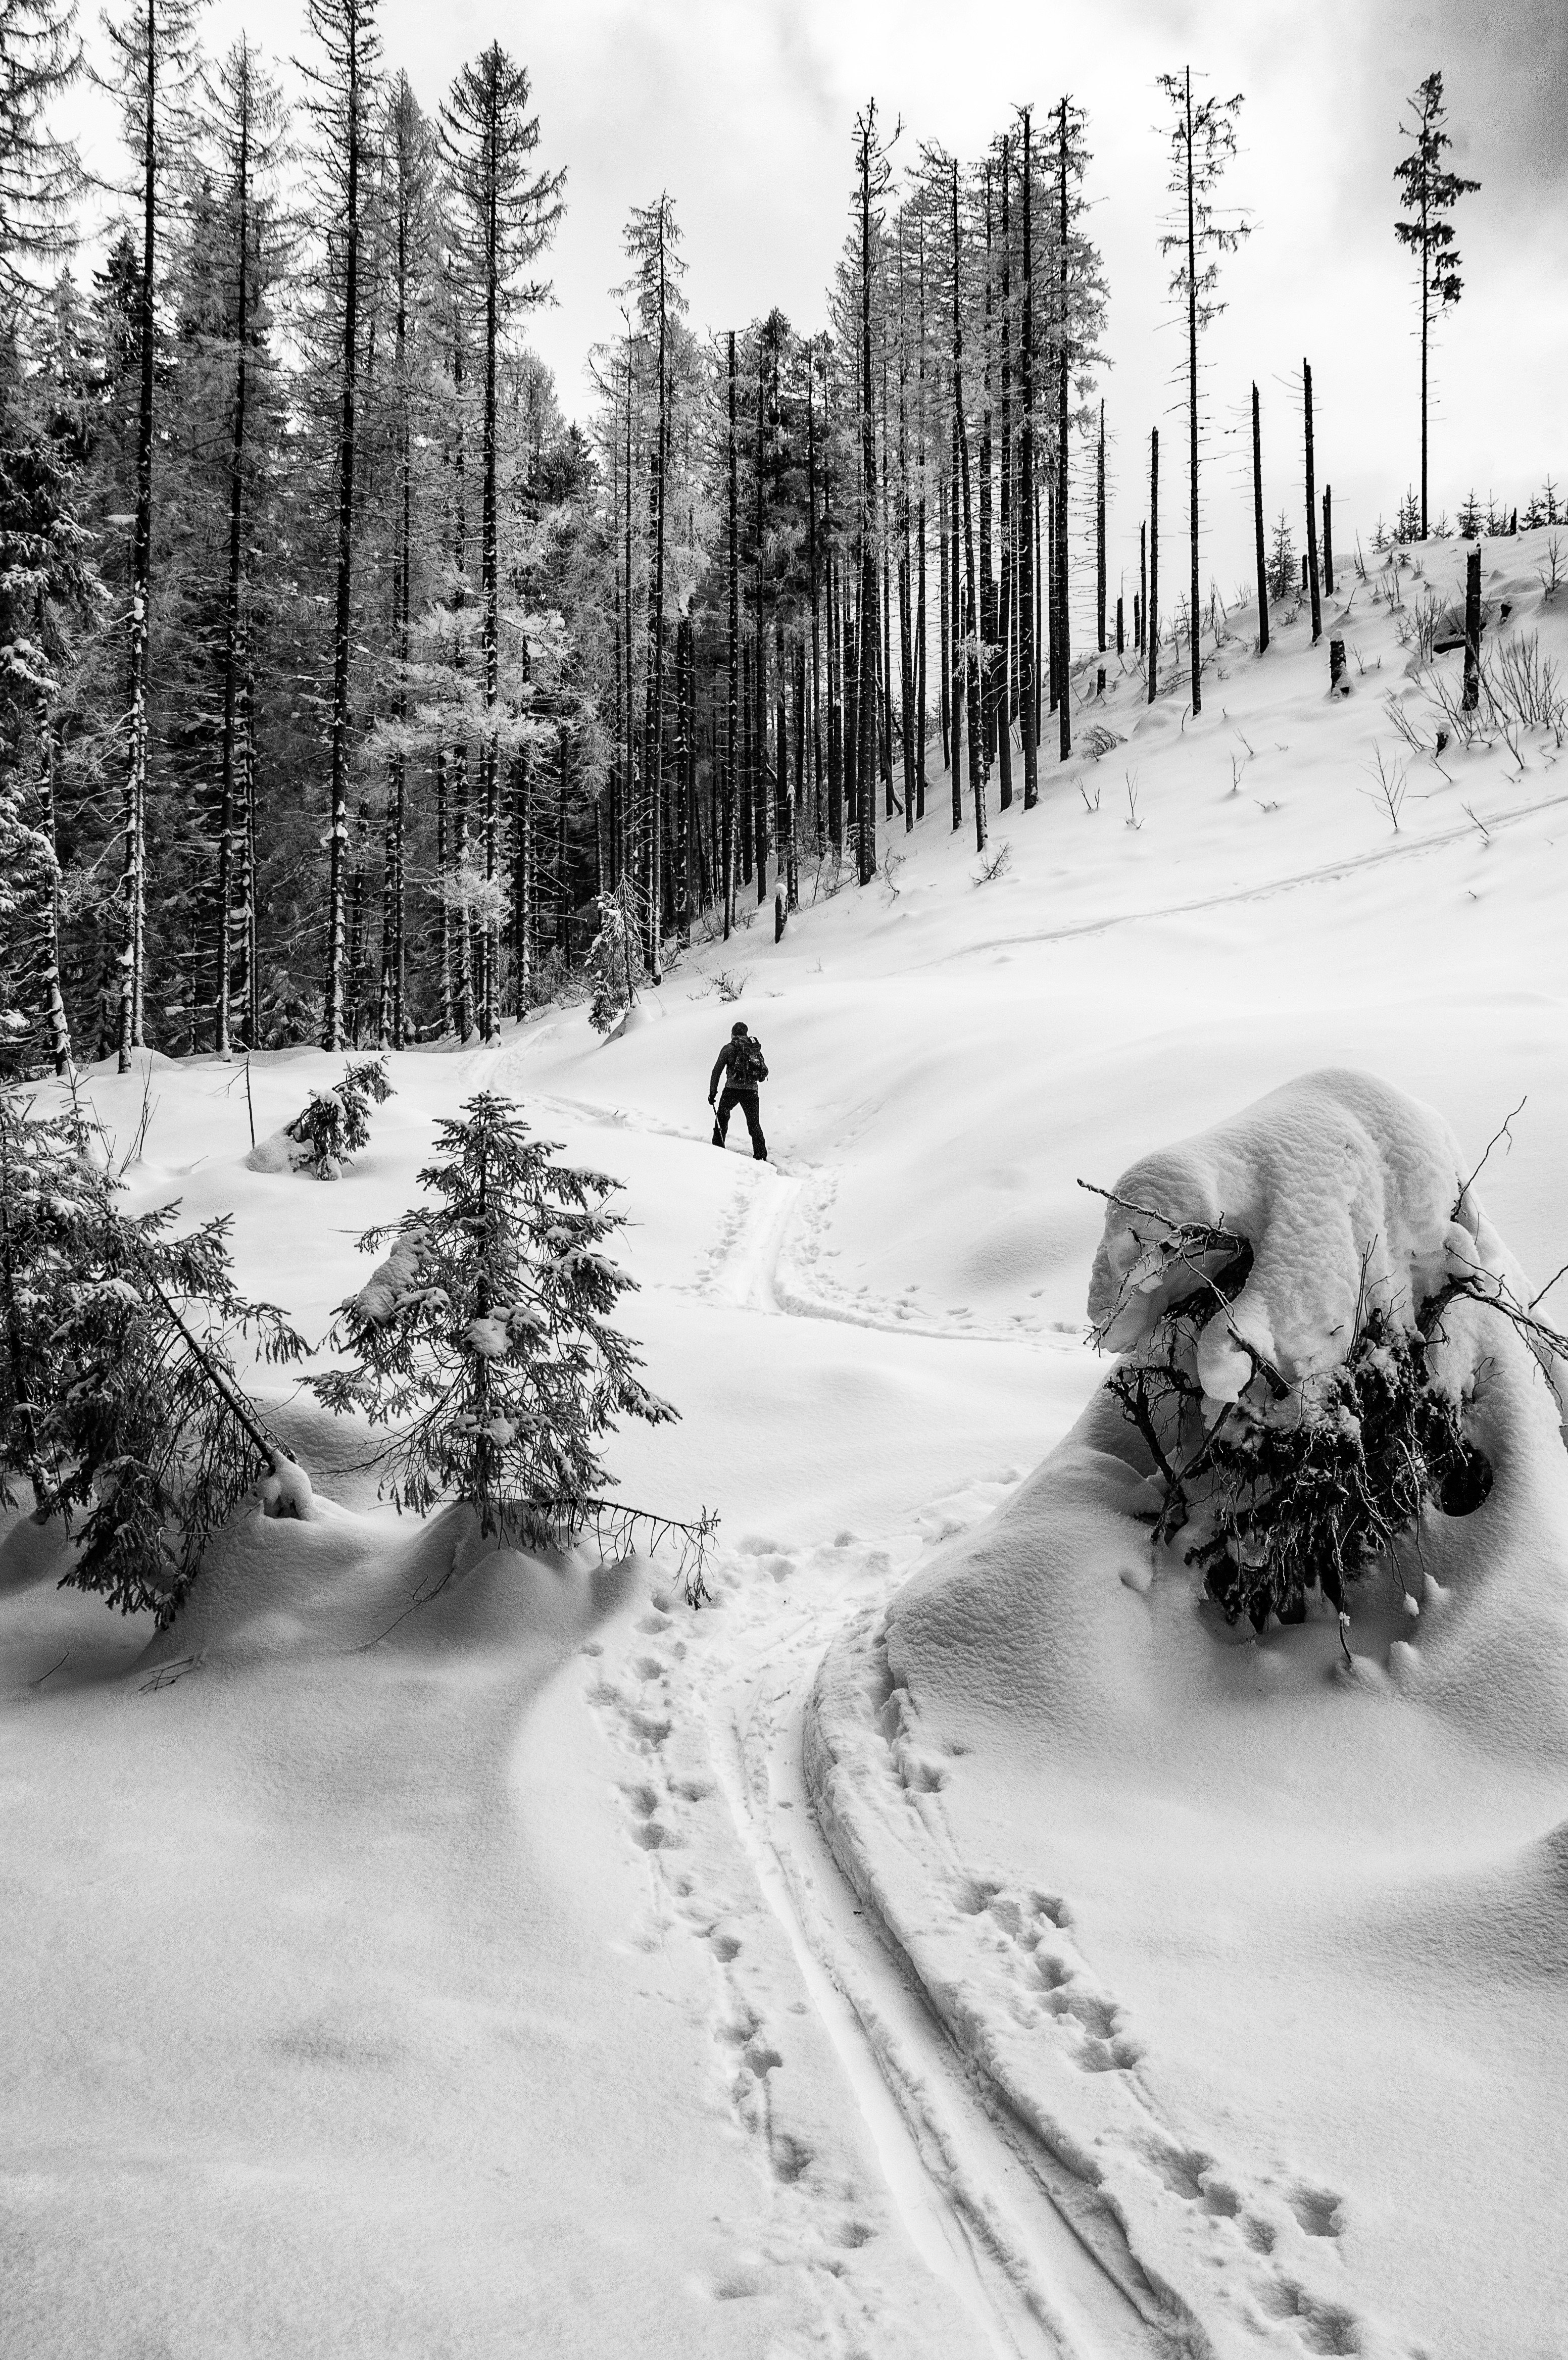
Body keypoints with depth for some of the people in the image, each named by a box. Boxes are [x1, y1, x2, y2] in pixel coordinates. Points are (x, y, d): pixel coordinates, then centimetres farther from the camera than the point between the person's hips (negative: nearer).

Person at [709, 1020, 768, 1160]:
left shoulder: (729, 1048, 3)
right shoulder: (755, 1048, 15)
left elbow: (717, 1070, -1)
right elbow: (765, 1071, 19)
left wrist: (712, 1092, 0)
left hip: (733, 1089, -3)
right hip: (752, 1091, 3)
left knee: (722, 1117, 18)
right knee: (754, 1125, 11)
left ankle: (718, 1148, 14)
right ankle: (761, 1157, 2)